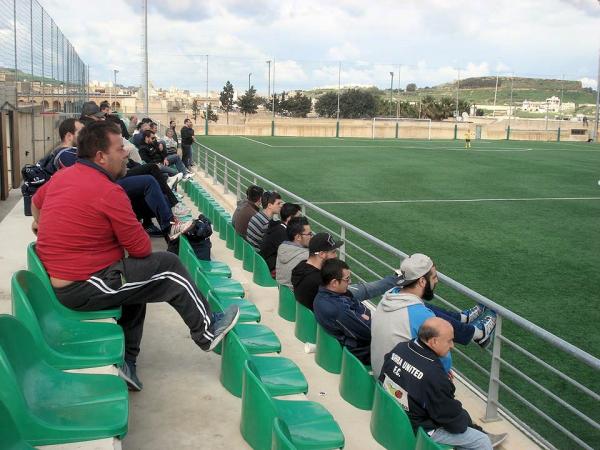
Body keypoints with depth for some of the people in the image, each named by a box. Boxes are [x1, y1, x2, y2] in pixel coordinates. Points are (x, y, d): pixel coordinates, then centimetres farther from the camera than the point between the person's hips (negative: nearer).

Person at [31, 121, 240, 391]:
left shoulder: (61, 176, 6)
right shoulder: (109, 191, -21)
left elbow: (36, 201, 28)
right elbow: (142, 249, -14)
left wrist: (40, 224, 48)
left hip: (56, 279, 9)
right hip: (84, 288, -9)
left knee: (137, 280, 25)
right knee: (169, 268, 0)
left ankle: (125, 361, 23)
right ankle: (207, 331, 16)